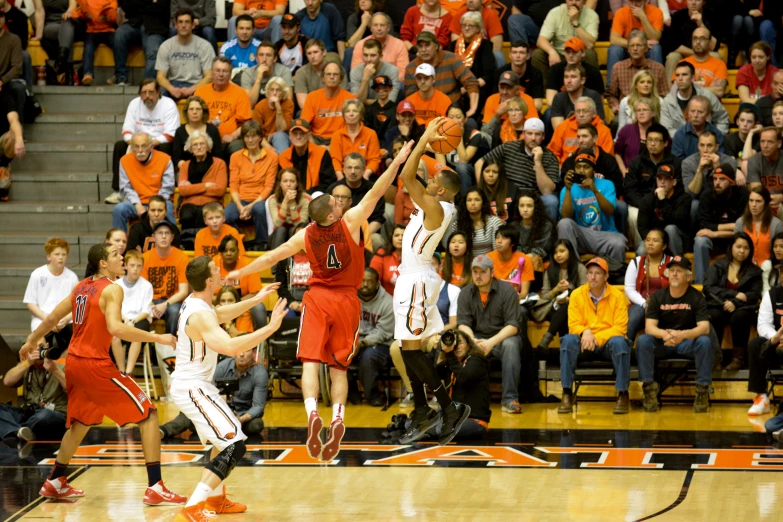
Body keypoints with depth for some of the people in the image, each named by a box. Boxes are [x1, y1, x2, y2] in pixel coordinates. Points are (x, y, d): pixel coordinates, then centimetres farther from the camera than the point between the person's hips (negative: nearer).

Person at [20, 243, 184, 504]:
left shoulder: (82, 287, 11)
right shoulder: (112, 289, -12)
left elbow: (52, 318, 19)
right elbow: (115, 328, -27)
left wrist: (31, 341, 35)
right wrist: (157, 338, -25)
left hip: (74, 364, 8)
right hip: (96, 365, -8)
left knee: (81, 422, 29)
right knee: (148, 414, -3)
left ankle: (55, 483, 37)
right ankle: (155, 489, -10)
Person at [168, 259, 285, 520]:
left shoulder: (195, 301, 5)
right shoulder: (200, 315, -26)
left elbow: (221, 315, 28)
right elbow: (231, 347, -39)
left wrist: (255, 300, 23)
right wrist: (271, 327, -34)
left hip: (195, 383, 11)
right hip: (191, 388, -11)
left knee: (228, 434, 28)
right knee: (235, 445, -16)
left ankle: (216, 498, 36)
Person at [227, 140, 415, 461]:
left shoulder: (305, 236, -6)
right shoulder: (350, 223, -11)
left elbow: (272, 257, 3)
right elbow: (375, 193, -14)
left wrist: (240, 273, 16)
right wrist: (396, 163, -11)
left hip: (317, 299, 0)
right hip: (347, 300, 0)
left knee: (310, 361, -7)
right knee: (339, 367, 5)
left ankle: (312, 413, -31)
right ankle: (337, 418, -17)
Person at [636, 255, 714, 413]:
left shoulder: (696, 297, -6)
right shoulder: (658, 296, -1)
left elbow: (704, 328, -18)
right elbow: (649, 327, -10)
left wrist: (682, 335, -39)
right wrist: (664, 334, -35)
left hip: (687, 342, -1)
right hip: (661, 343, 1)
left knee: (705, 342, -32)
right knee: (643, 340, -29)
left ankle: (702, 390, -23)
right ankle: (649, 387, -23)